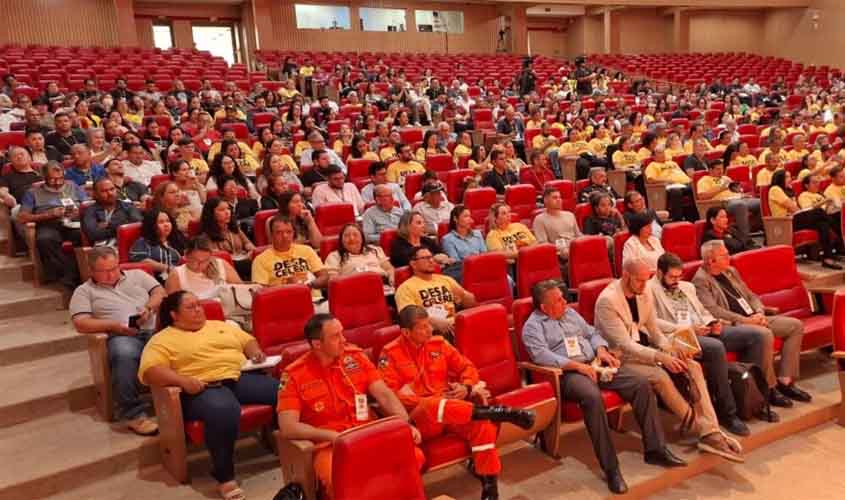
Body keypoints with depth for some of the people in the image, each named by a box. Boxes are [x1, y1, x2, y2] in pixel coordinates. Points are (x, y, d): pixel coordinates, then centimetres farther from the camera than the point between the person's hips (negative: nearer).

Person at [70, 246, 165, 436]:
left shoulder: (137, 275, 25)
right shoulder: (84, 291, 18)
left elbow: (160, 293, 14)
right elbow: (81, 324, 5)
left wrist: (148, 309, -6)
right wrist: (113, 325, -10)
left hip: (156, 329, 2)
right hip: (122, 336, -2)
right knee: (125, 355, -39)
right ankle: (134, 412, -29)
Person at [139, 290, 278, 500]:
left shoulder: (220, 325, 26)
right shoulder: (163, 339, 9)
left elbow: (248, 340, 29)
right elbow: (149, 370, -5)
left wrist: (255, 352, 5)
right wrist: (183, 380, -20)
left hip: (242, 378, 5)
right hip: (204, 388, -5)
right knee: (224, 411, -40)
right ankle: (224, 477, -23)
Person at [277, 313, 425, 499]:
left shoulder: (355, 356, 6)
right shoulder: (294, 375, -5)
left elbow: (385, 394, 3)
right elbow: (287, 428, -12)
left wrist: (405, 425, -14)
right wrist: (334, 435, -21)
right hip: (330, 443, -4)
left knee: (415, 457, -21)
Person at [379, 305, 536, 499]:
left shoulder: (438, 343, 10)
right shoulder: (390, 354, -3)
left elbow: (467, 367, 17)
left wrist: (466, 387, -4)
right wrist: (423, 402, -18)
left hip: (452, 412, 4)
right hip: (418, 417, -4)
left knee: (482, 423, -25)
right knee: (431, 406, -39)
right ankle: (491, 411, -34)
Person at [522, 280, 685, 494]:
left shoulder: (570, 313, 20)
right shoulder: (533, 326, -2)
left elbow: (592, 333, 23)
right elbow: (542, 356, -17)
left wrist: (601, 350, 1)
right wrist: (578, 365, -21)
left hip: (595, 364, 7)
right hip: (569, 373, -7)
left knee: (641, 383, -11)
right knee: (593, 397, -37)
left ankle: (655, 449, -3)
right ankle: (610, 468, -27)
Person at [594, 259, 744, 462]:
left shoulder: (644, 293, 4)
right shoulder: (608, 300, -19)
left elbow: (653, 330, 11)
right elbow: (623, 345, -24)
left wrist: (668, 347, -11)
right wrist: (661, 357, -31)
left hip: (644, 347, 8)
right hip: (621, 356, -7)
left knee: (693, 366, -13)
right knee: (660, 376, -31)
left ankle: (710, 432, -17)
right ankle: (700, 428, -10)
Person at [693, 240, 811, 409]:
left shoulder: (731, 271, 18)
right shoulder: (701, 280, -9)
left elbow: (751, 295, 21)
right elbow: (713, 311, -19)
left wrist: (759, 312, 0)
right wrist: (745, 320, -20)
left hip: (753, 318, 9)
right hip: (731, 325, -9)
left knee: (796, 325, -2)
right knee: (765, 334, -34)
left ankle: (785, 381, -3)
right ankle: (769, 388, -18)